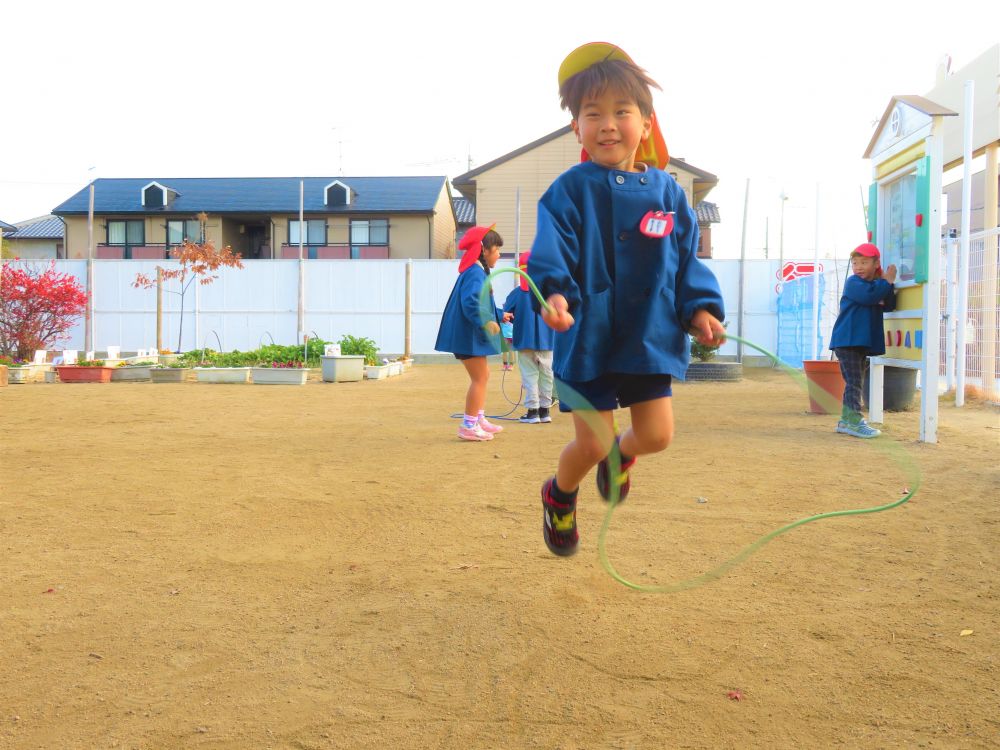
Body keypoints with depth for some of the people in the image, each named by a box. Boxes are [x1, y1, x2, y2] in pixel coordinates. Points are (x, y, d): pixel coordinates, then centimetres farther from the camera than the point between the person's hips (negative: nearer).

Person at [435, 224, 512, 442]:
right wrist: (486, 323, -28)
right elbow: (470, 303, -30)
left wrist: (499, 315, 25)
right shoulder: (475, 273, -18)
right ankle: (469, 426, 2)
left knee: (483, 376, 19)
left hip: (473, 335, 11)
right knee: (479, 378, -5)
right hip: (469, 335, -11)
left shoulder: (478, 272, 15)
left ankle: (479, 419, 27)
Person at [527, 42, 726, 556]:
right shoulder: (570, 191, -7)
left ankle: (619, 457, 44)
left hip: (650, 337, 4)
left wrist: (701, 309, -3)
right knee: (591, 444, 0)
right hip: (588, 339, -4)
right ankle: (560, 495, 33)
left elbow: (687, 261, 9)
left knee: (656, 435, 6)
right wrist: (553, 295, -36)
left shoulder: (666, 192, 4)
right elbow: (551, 256, -17)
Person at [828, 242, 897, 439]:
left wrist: (889, 286, -7)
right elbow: (868, 295, -24)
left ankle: (846, 420, 18)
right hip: (847, 340, -9)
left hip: (864, 342, 9)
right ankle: (854, 421, -14)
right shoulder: (853, 282, -6)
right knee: (854, 381, -12)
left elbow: (888, 306, 7)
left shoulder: (877, 285, 18)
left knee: (856, 382, 12)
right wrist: (887, 282, -14)